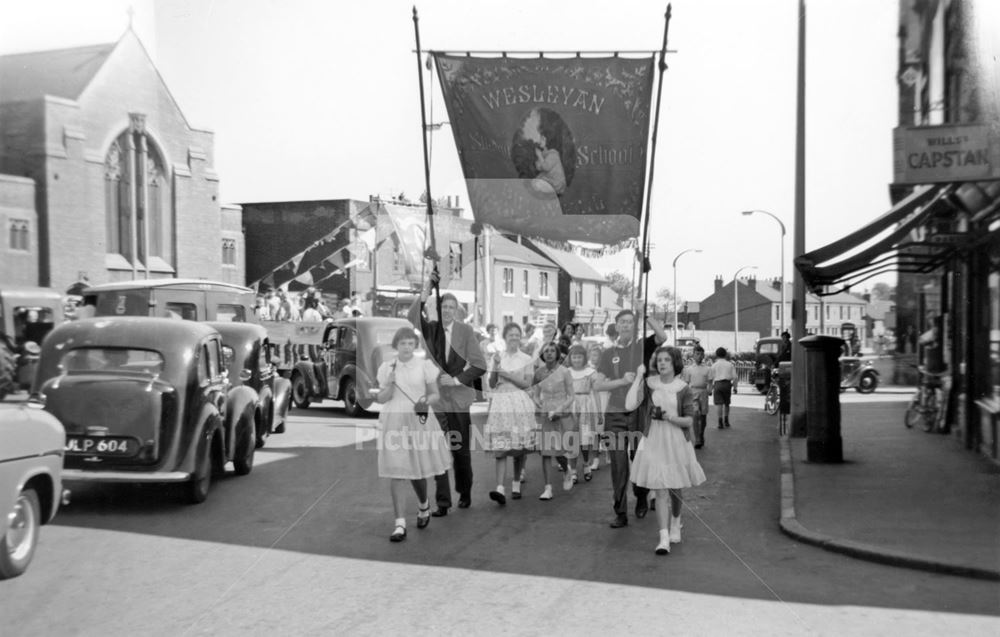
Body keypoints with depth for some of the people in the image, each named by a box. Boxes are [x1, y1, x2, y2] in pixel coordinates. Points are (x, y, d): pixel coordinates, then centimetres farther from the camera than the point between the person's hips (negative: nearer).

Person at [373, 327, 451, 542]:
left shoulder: (425, 366, 2)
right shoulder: (386, 367, 6)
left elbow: (436, 395, 5)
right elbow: (381, 399, 7)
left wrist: (426, 402, -16)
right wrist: (390, 385, -12)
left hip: (419, 421, -1)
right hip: (393, 422, 1)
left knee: (416, 471, 4)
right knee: (396, 472, -5)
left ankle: (423, 505, 37)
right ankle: (400, 524, -4)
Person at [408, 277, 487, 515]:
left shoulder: (465, 331, -1)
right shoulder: (430, 329, 2)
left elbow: (479, 365, -3)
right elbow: (412, 319, -21)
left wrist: (456, 379, -13)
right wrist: (426, 290, -29)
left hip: (458, 396, 0)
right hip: (435, 397, 1)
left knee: (461, 449, 9)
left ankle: (465, 494, 27)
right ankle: (443, 502, 2)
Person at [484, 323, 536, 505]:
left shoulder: (526, 359, 6)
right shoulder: (497, 357, 9)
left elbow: (527, 384, -2)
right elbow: (491, 384, 5)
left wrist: (507, 374, -10)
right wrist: (495, 367, -10)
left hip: (520, 403, 0)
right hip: (501, 403, 0)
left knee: (520, 448, 3)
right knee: (500, 447, -10)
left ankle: (516, 484, 19)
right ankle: (500, 488, -19)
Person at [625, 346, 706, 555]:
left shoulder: (683, 389, -2)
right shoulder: (648, 384, -1)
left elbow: (690, 420, -4)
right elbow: (630, 405, -15)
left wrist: (671, 418, -21)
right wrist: (638, 377, -14)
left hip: (677, 443, 1)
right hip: (654, 442, -1)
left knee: (675, 490, 15)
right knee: (660, 491, -8)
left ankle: (675, 524, 42)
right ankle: (664, 538, -10)